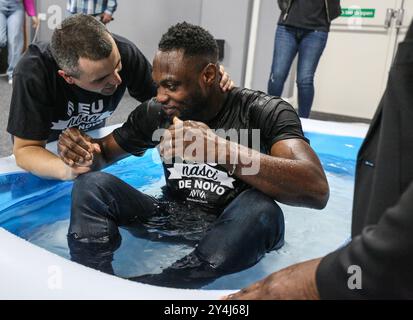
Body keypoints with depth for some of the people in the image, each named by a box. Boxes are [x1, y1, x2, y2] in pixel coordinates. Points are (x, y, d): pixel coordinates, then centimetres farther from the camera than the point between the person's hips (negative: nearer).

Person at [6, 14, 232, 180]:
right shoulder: (33, 72, -41)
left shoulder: (123, 52, -33)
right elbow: (26, 149, -35)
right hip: (43, 145, -2)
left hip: (91, 134, 2)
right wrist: (68, 170, -58)